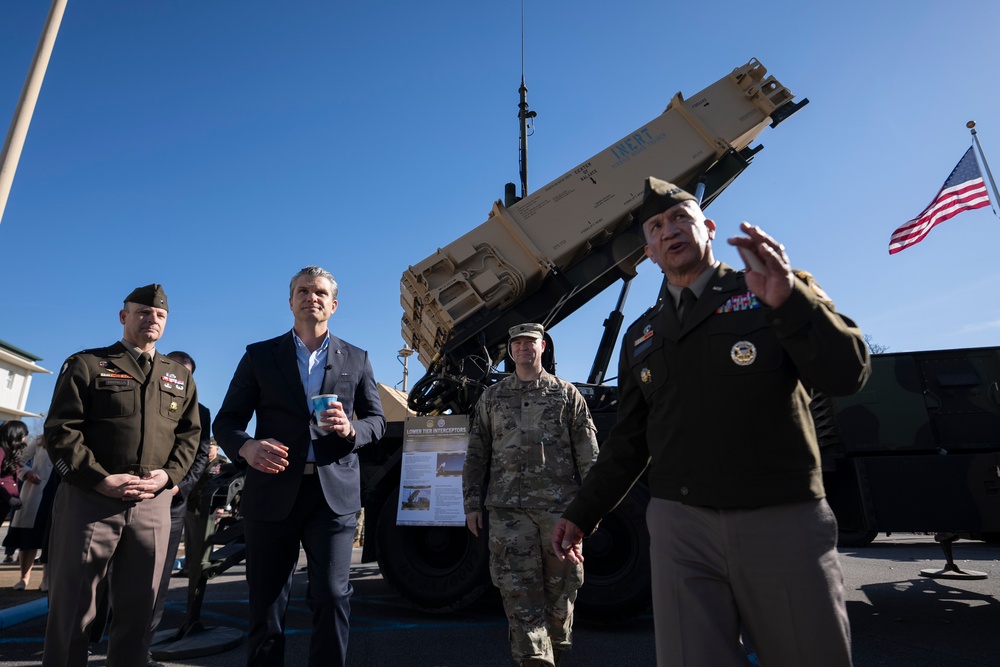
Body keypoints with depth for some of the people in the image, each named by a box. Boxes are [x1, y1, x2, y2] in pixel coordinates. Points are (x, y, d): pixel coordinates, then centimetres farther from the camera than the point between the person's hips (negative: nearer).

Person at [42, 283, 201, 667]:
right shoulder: (86, 364, 4)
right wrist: (102, 479, -14)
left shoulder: (180, 377, 13)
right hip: (88, 498, -2)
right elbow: (60, 430, -4)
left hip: (153, 504, 3)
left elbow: (189, 434, 11)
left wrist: (168, 476, -6)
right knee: (70, 609, 6)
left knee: (137, 610, 10)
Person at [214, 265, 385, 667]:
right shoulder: (260, 355, 8)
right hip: (273, 493, 1)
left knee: (332, 596, -2)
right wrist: (247, 447, -16)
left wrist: (350, 430, -12)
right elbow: (225, 422, 6)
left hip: (333, 493, 0)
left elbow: (377, 421, 11)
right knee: (266, 604, 9)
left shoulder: (356, 359, 11)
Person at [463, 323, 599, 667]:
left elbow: (587, 454, 6)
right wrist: (472, 503, 7)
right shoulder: (491, 397, 11)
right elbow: (476, 454, 11)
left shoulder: (567, 394, 8)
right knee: (519, 588, -4)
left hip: (559, 506, 0)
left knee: (561, 585, 10)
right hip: (508, 508, 1)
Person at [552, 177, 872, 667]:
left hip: (785, 522, -1)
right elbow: (629, 443, 15)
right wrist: (582, 514, 13)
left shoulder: (783, 292, 5)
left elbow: (847, 373, -8)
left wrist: (788, 302, -22)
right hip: (680, 529, 2)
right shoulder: (640, 338, 13)